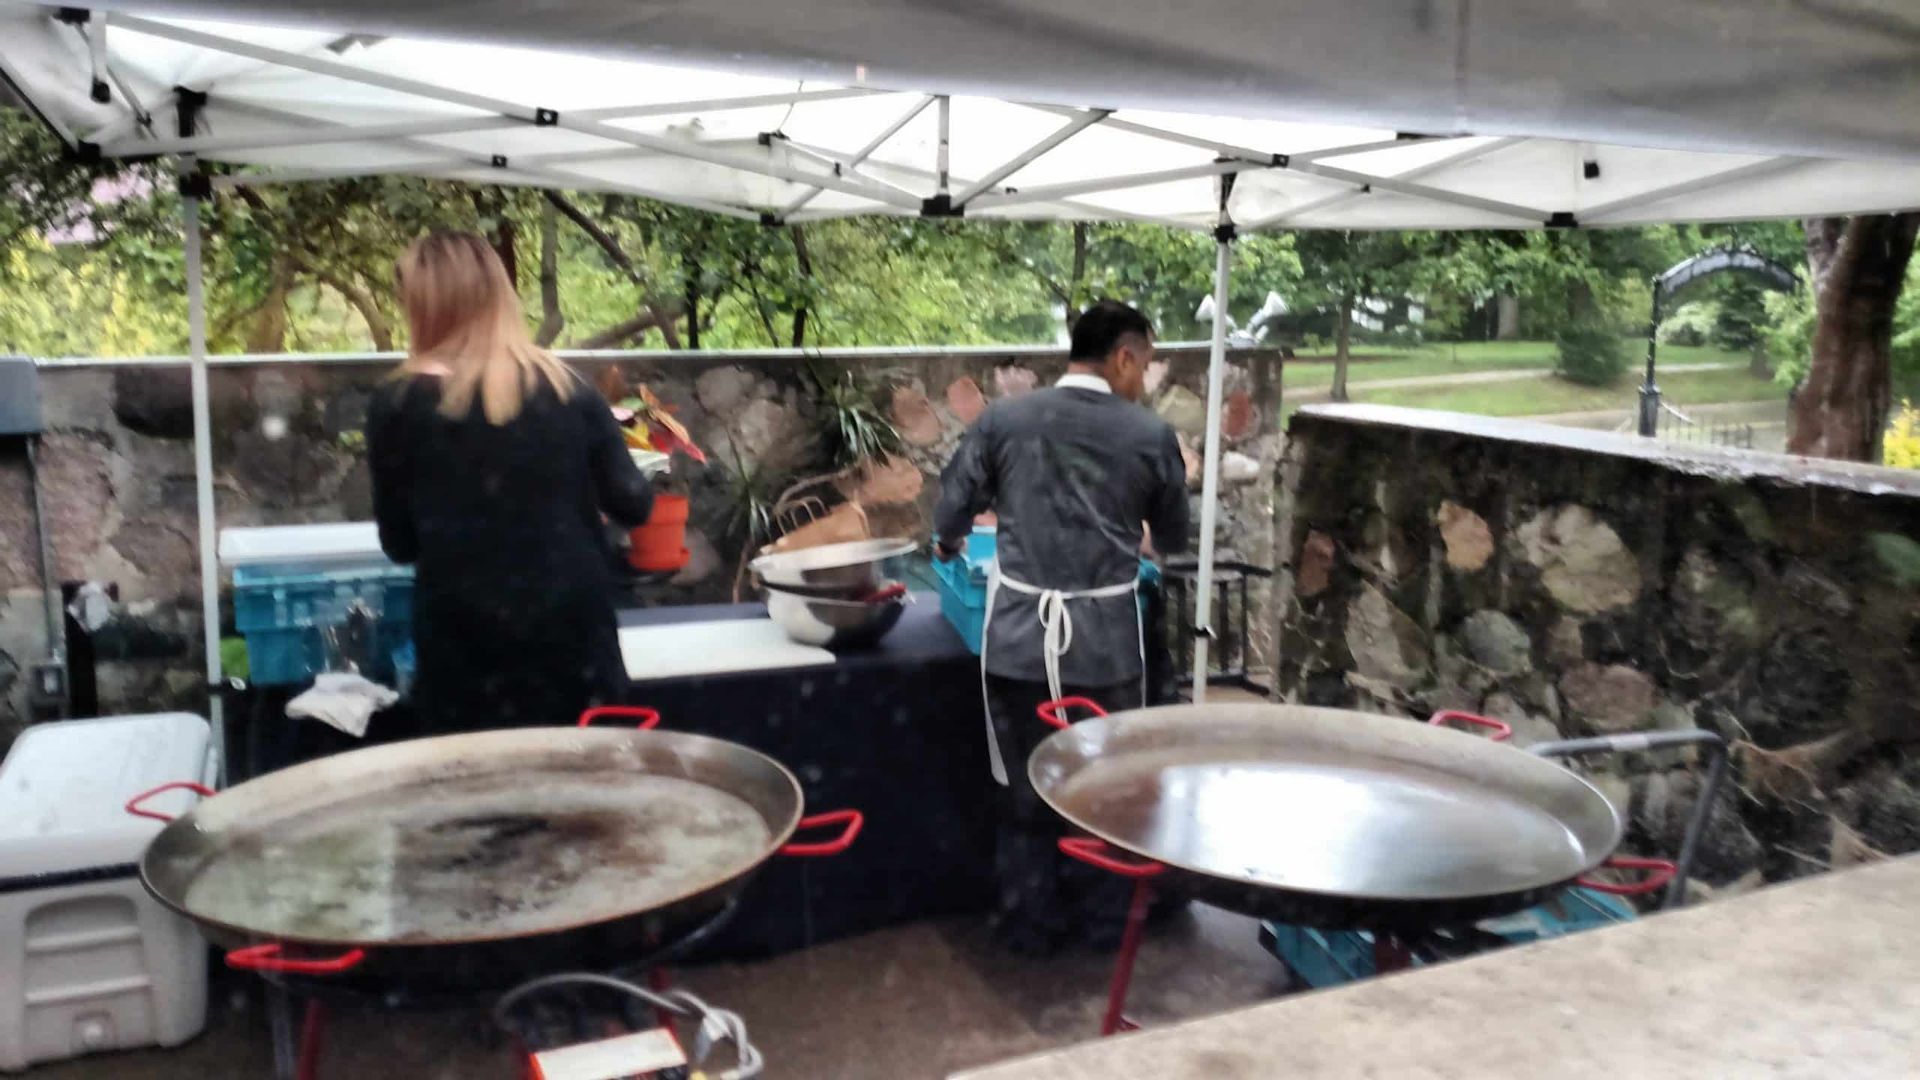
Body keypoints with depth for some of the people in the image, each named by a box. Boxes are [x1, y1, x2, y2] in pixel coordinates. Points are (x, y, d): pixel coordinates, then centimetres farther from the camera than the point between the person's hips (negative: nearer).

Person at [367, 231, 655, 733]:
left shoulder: (399, 403, -4)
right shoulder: (569, 388, 1)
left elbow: (399, 543, 2)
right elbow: (632, 505, 2)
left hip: (465, 639, -2)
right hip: (572, 625, 2)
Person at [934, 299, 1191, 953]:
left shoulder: (1003, 419, -1)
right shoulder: (1151, 436, -2)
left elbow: (949, 516, 4)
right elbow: (1173, 541, 11)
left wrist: (952, 545, 28)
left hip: (1019, 634, 1)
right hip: (1106, 640, -1)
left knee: (1024, 787, 14)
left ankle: (1029, 924, 25)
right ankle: (1102, 917, 30)